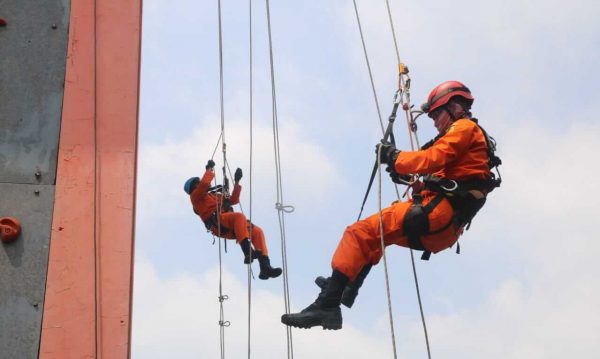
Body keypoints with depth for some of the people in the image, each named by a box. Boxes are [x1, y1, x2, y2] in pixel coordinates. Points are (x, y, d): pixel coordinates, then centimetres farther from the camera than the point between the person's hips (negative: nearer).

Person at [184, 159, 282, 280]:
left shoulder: (215, 196, 41)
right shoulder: (196, 196, 18)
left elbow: (234, 200, 40)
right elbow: (204, 183, -2)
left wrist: (237, 182, 38)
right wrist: (210, 169, 13)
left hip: (229, 227, 7)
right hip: (217, 222, -7)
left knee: (257, 231, -15)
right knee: (239, 216, -37)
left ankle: (265, 267, -29)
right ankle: (248, 252, -52)